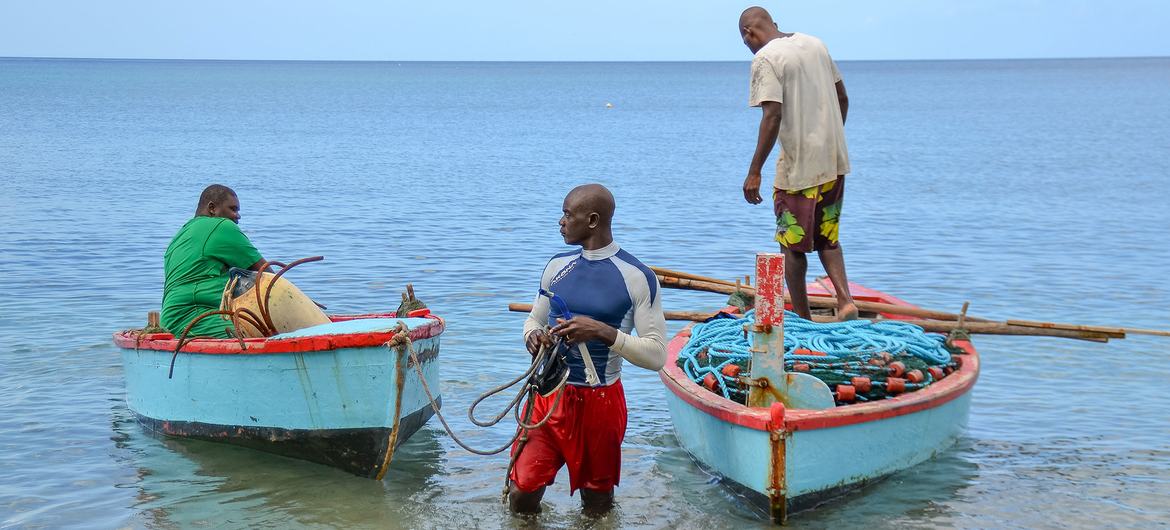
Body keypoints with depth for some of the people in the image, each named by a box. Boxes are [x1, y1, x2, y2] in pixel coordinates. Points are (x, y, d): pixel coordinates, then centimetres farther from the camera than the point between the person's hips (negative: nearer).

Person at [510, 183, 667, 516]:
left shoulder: (637, 277, -9)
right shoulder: (558, 266, 7)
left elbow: (657, 355, -12)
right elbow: (534, 319, 20)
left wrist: (603, 333, -25)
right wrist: (532, 337, -5)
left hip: (600, 402, -3)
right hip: (550, 395, 4)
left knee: (597, 507, 9)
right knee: (521, 496, -4)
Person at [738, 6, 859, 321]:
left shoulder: (765, 59, -12)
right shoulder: (815, 44, 11)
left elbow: (773, 116, -21)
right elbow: (843, 99, 15)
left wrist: (754, 172, -18)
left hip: (798, 167, -7)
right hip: (833, 162, 7)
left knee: (793, 245, 6)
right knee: (827, 237, 18)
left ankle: (802, 318, 11)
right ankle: (845, 301, 1)